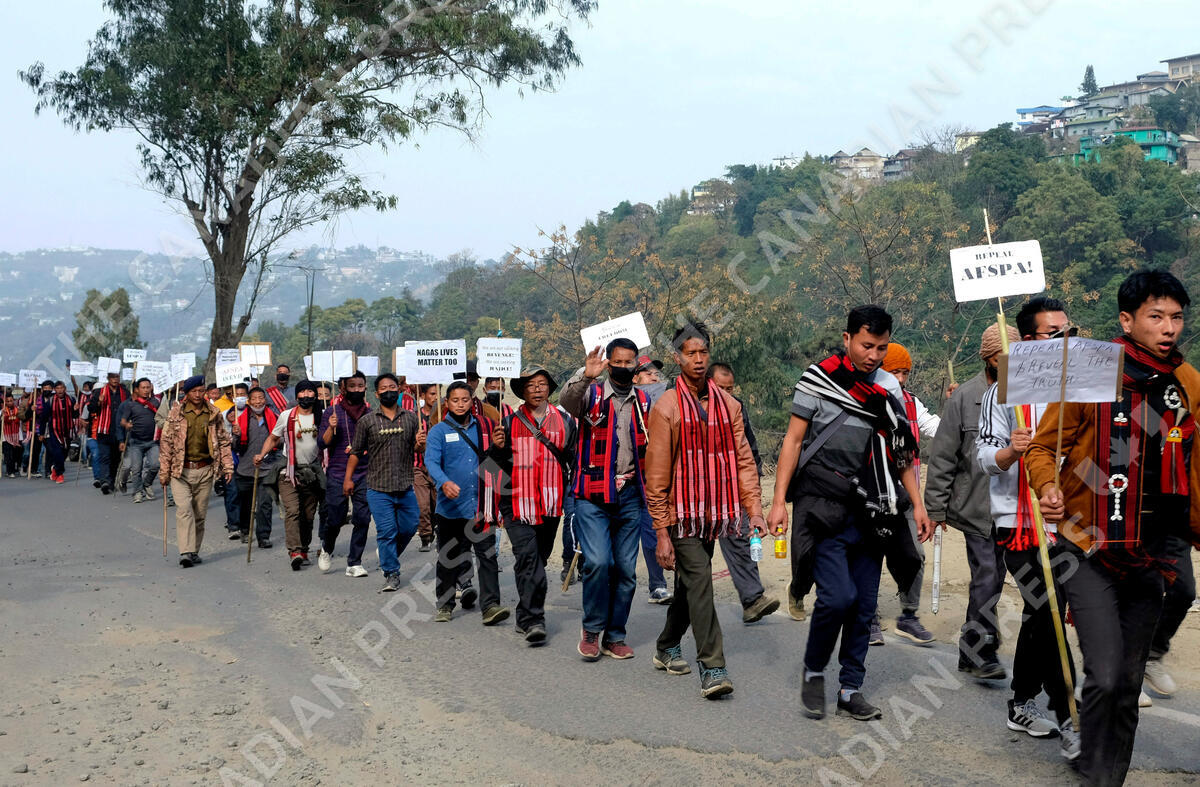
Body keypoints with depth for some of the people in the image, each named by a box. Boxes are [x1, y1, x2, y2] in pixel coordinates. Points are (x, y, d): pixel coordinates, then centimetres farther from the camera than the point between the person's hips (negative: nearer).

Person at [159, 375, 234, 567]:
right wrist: (164, 471, -1)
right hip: (181, 471, -2)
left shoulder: (214, 414, 6)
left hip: (205, 471, 2)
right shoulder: (176, 414, 0)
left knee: (200, 513, 7)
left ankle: (194, 551, 18)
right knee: (184, 509, -15)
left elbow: (223, 441, 12)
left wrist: (227, 466, 4)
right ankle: (185, 552, -19)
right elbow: (166, 442, 2)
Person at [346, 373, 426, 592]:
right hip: (378, 489, -3)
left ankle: (390, 556, 36)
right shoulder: (367, 421, 0)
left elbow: (417, 448, 12)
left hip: (406, 487, 3)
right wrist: (348, 478, 6)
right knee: (386, 531, -4)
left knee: (409, 527, 10)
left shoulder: (411, 418, 7)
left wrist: (420, 443, -11)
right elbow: (356, 451, 7)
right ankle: (391, 574, 6)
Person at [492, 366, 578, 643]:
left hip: (551, 503, 3)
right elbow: (502, 463, 9)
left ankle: (526, 618, 24)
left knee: (539, 558, 11)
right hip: (518, 502, -3)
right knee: (527, 555, -17)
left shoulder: (565, 421, 8)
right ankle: (533, 618, -18)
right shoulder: (510, 422, 5)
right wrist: (498, 448, -11)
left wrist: (571, 490, 3)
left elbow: (574, 459, 15)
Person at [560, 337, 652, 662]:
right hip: (593, 495, -4)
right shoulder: (592, 394, 1)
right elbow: (566, 401, -21)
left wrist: (646, 478, 11)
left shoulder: (645, 401, 13)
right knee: (598, 562, -15)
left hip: (630, 495, 4)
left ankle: (615, 636, 17)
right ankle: (592, 629, 5)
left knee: (626, 568, 5)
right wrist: (586, 376, -38)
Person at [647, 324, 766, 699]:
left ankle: (667, 648, 35)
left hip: (712, 514, 5)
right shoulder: (666, 407, -7)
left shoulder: (727, 404, 7)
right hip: (681, 514, -5)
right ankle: (712, 669, -12)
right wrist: (661, 532, -10)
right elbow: (656, 474, -7)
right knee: (700, 582, -13)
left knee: (689, 583, 16)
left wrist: (754, 507, -4)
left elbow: (743, 459, 7)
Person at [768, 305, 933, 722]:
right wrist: (779, 500, -8)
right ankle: (813, 671, 9)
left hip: (871, 513, 5)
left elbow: (902, 452, 19)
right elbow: (793, 440, -1)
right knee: (838, 596, -15)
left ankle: (851, 689, 18)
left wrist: (917, 503, 12)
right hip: (827, 510, -5)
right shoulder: (818, 379, -1)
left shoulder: (890, 388, 13)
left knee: (865, 604, 6)